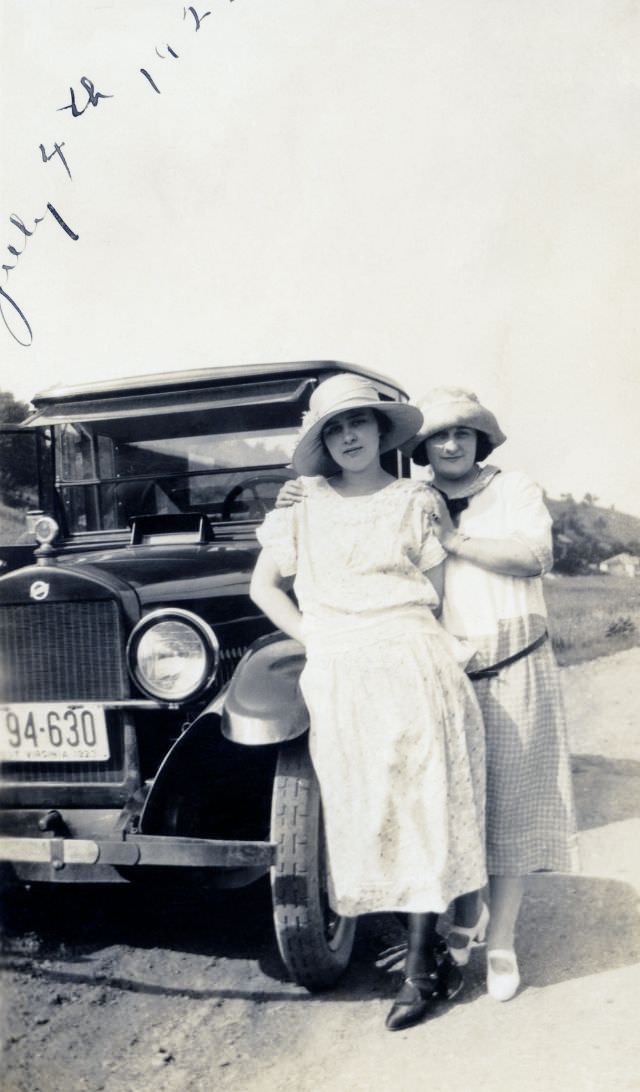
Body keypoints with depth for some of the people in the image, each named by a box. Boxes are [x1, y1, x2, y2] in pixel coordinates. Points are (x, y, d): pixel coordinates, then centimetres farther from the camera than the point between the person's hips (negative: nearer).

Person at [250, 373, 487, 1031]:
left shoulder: (416, 501, 6)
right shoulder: (304, 504, 10)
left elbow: (435, 594, 6)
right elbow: (263, 587, 15)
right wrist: (315, 640, 5)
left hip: (413, 670, -2)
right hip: (338, 680, 2)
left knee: (423, 807, -3)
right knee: (364, 813, 4)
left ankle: (420, 968, 5)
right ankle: (426, 951, 20)